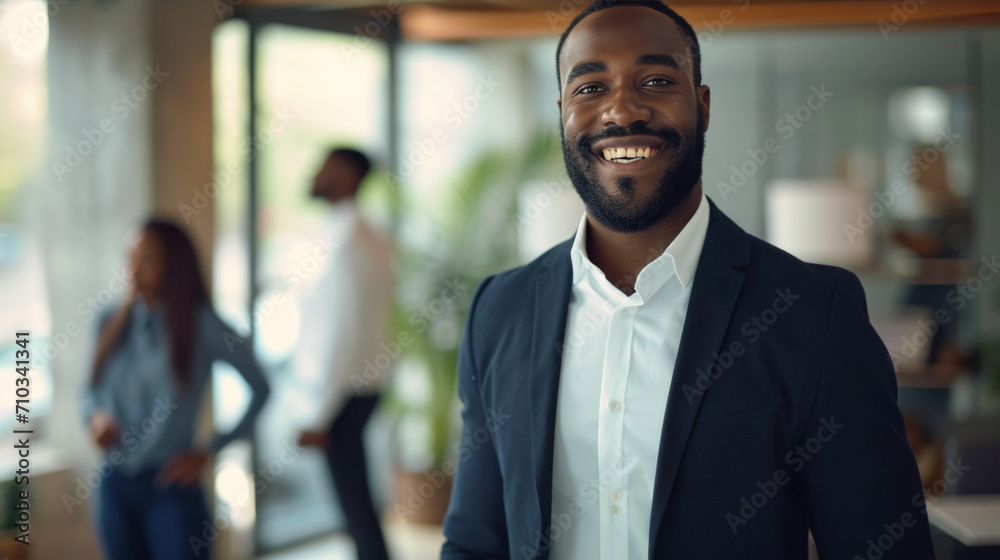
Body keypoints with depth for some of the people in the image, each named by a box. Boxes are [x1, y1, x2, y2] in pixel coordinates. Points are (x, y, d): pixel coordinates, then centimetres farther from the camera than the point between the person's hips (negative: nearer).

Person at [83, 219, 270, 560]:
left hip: (171, 485, -4)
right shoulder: (113, 322, 4)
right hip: (114, 484, 4)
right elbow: (92, 390, 18)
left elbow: (259, 388, -2)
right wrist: (95, 415, -5)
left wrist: (211, 451, -4)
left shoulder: (200, 324, -7)